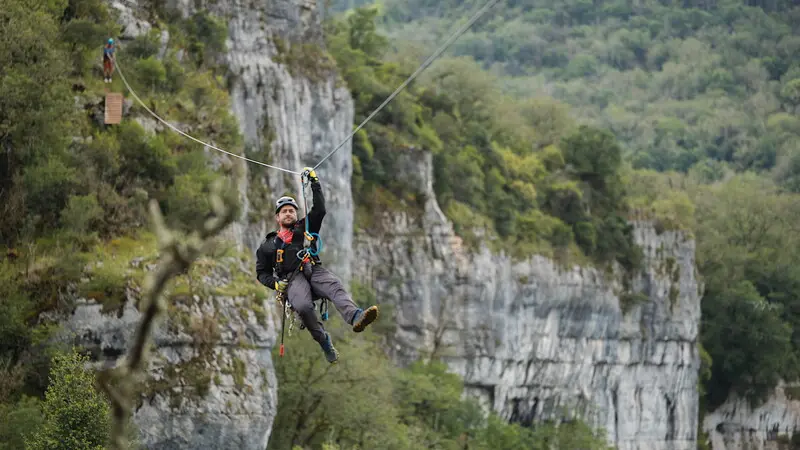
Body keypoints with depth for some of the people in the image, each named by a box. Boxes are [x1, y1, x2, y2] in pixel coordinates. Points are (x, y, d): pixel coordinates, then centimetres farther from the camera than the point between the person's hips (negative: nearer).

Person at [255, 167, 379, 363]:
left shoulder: (305, 228, 30)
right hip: (292, 278, -1)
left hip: (314, 270, 1)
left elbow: (319, 209, 19)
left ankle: (355, 317, -63)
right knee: (303, 307, -37)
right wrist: (275, 283, 6)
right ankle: (324, 341, -22)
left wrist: (314, 182, 17)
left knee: (335, 287, -35)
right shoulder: (269, 244, 28)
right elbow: (262, 272, 28)